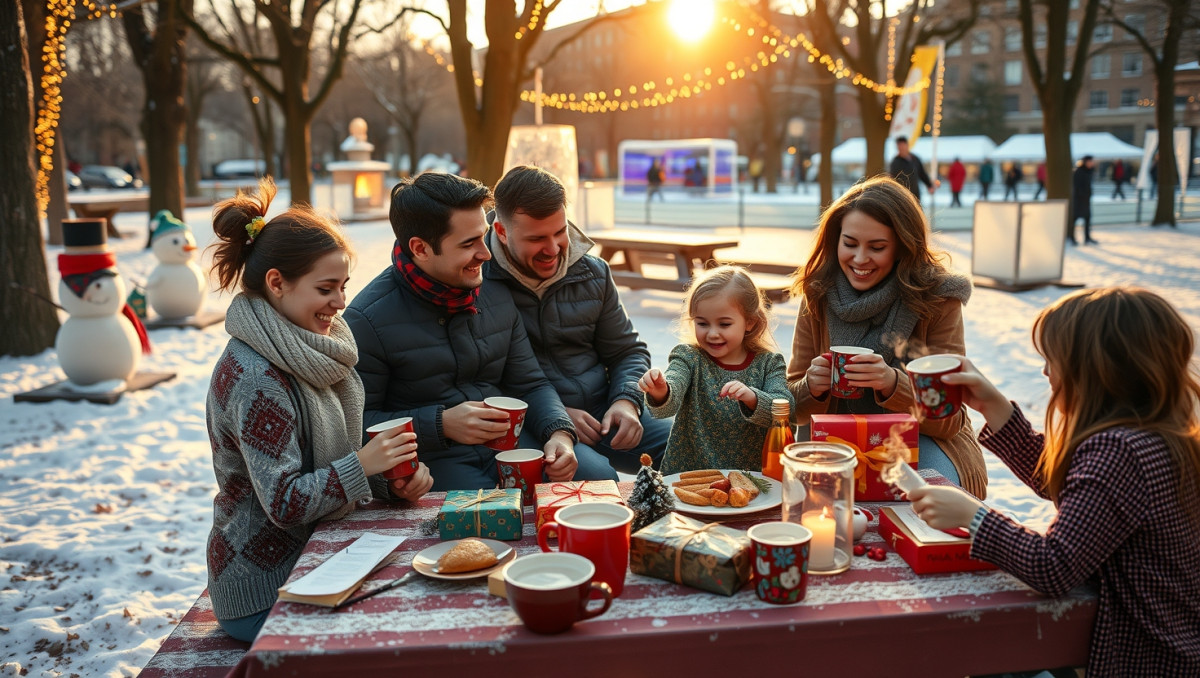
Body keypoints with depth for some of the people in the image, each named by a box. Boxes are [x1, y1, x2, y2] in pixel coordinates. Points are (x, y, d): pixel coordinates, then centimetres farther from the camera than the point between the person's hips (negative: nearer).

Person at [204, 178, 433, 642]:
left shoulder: (307, 352, 5)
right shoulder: (255, 379, -23)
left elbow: (335, 460, 10)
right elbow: (284, 503, -23)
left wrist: (393, 481, -7)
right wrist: (364, 463, -26)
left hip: (311, 559, 8)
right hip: (266, 596, -8)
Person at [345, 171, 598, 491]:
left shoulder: (497, 295, 9)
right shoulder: (368, 319, -10)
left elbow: (530, 384, 13)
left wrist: (559, 433, -7)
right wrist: (441, 424, -20)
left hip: (509, 439, 6)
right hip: (431, 458, -6)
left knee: (599, 476, -16)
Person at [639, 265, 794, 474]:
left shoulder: (768, 363, 4)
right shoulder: (689, 358, 1)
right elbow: (670, 402, -17)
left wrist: (752, 398, -28)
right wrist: (660, 393, -40)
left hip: (751, 475, -1)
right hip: (688, 475, 1)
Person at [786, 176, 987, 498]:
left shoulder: (937, 299, -10)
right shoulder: (817, 297, -2)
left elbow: (949, 419, -11)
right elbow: (796, 408, 3)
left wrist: (892, 384, -30)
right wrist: (812, 387, -22)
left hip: (922, 441, -1)